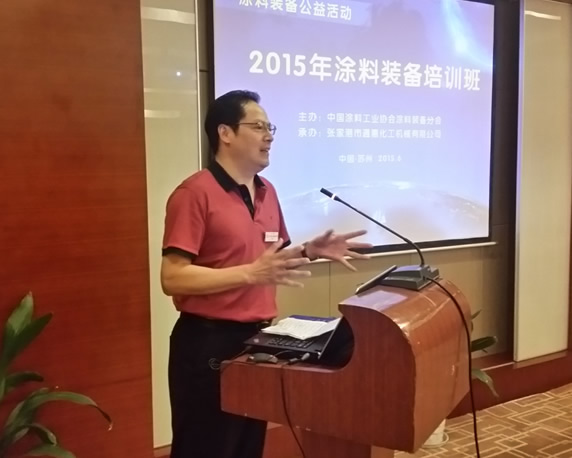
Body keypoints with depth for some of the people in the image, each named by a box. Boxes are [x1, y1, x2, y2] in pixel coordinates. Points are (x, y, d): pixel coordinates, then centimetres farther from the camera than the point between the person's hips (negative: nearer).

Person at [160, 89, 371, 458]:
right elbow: (173, 278, -19)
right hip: (209, 343, -8)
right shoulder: (195, 193, -14)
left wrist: (311, 251, 2)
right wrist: (251, 274, -26)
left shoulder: (267, 192, 11)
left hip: (258, 338, 8)